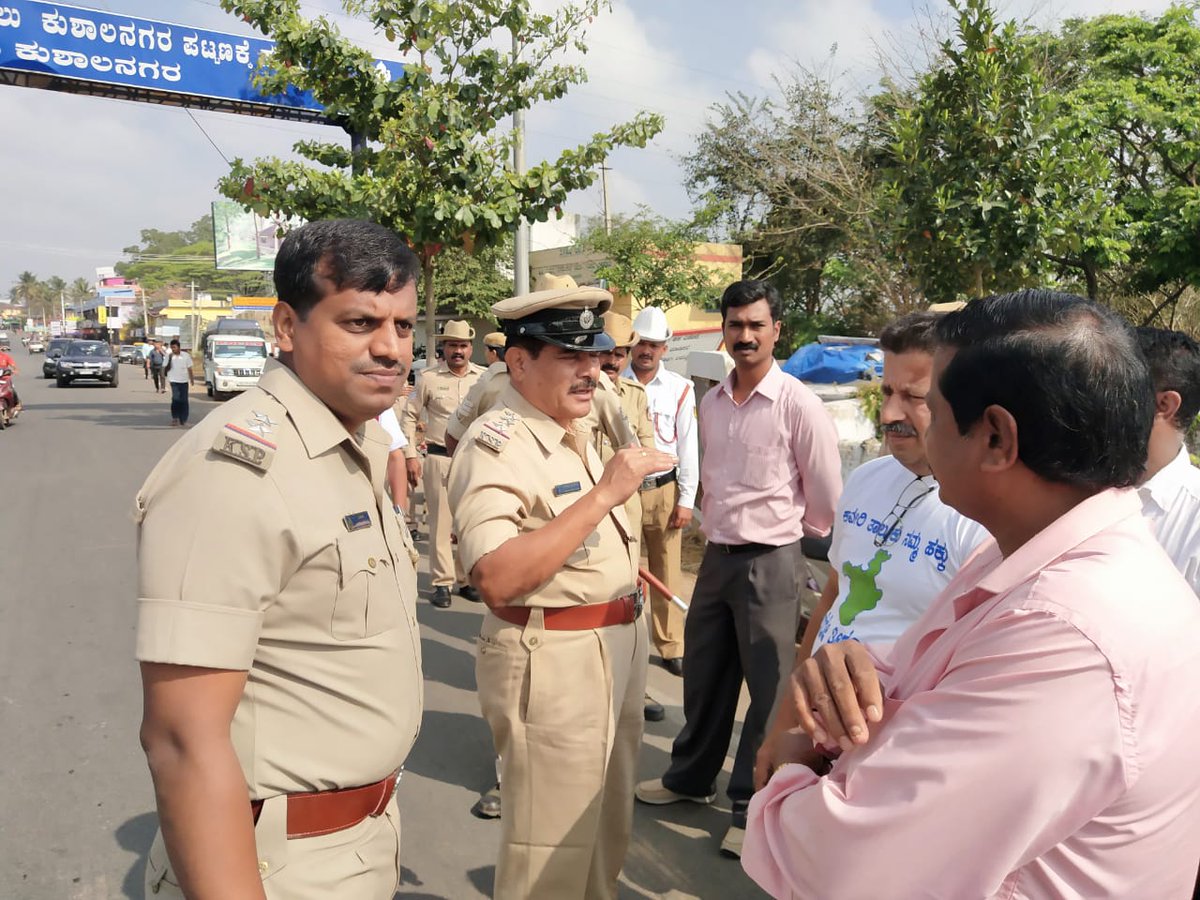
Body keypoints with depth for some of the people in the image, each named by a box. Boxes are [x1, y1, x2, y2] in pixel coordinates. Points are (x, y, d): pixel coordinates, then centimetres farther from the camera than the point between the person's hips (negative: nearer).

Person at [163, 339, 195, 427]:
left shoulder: (186, 356, 2)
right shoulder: (169, 356, 2)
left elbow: (189, 368, 9)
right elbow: (166, 369, -1)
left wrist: (192, 379, 10)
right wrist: (169, 360, -14)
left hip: (184, 381, 1)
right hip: (174, 381, -1)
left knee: (184, 401, 3)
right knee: (176, 398, -17)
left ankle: (183, 420, 12)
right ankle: (175, 417, -4)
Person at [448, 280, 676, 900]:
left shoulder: (573, 434, 11)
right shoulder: (495, 444, -19)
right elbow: (496, 578, -31)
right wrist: (604, 494, -30)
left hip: (617, 648, 9)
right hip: (551, 661, -9)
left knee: (607, 830, 24)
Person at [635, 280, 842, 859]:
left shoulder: (798, 404, -14)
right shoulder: (711, 403, 5)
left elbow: (826, 497, -7)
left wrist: (786, 530, 6)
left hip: (771, 563, -6)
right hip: (717, 556, 6)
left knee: (770, 690, 7)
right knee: (703, 677, 19)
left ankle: (752, 806, 23)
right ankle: (692, 776, 38)